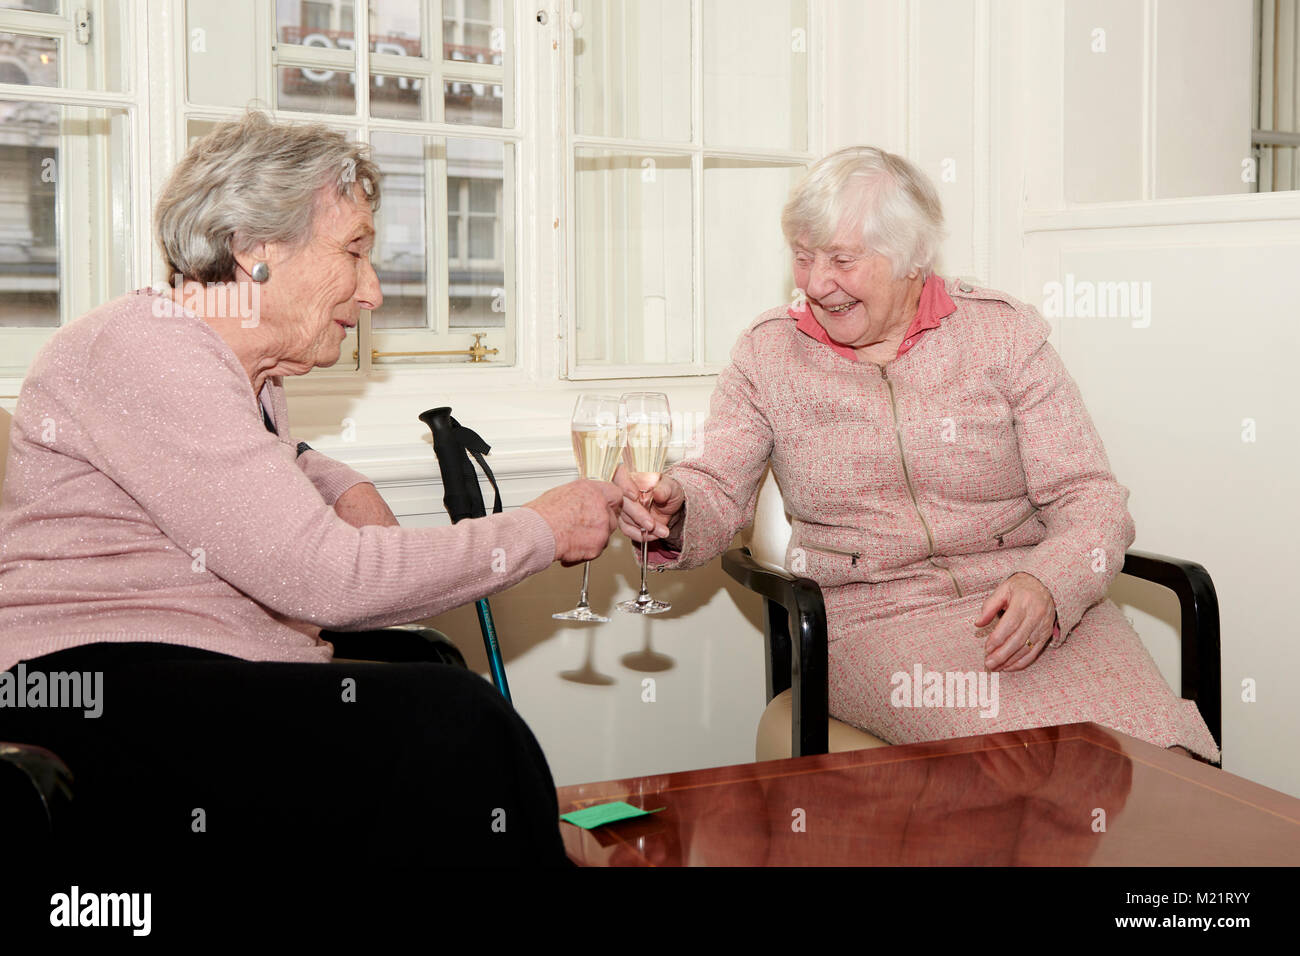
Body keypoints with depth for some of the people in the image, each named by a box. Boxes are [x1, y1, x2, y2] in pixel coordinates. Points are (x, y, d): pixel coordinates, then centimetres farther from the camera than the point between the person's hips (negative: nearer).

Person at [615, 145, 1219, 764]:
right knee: (1009, 734, -30)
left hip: (1044, 607, 1)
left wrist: (1046, 585, -21)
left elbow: (1090, 500, 0)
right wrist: (671, 510, -24)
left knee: (1139, 735, -25)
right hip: (871, 618, -1)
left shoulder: (1005, 332, 3)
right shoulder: (769, 353, 7)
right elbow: (717, 494, 1)